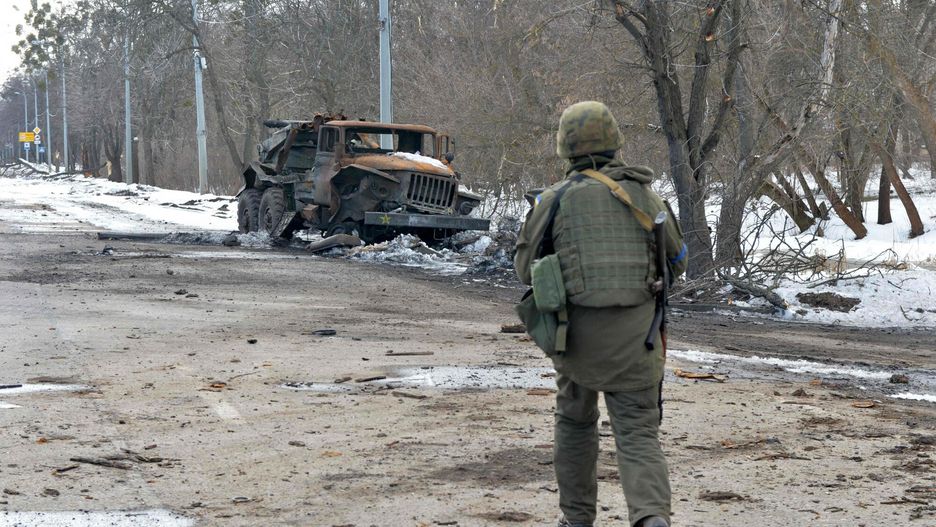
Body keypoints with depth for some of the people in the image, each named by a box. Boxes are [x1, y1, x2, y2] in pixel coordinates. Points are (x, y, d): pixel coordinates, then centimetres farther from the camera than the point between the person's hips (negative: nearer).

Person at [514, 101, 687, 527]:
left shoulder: (554, 199, -3)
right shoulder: (643, 194, 3)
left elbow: (526, 267, 4)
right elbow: (677, 261, 13)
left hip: (577, 331, 0)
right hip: (635, 334, 0)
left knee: (575, 421, 23)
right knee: (638, 435, 0)